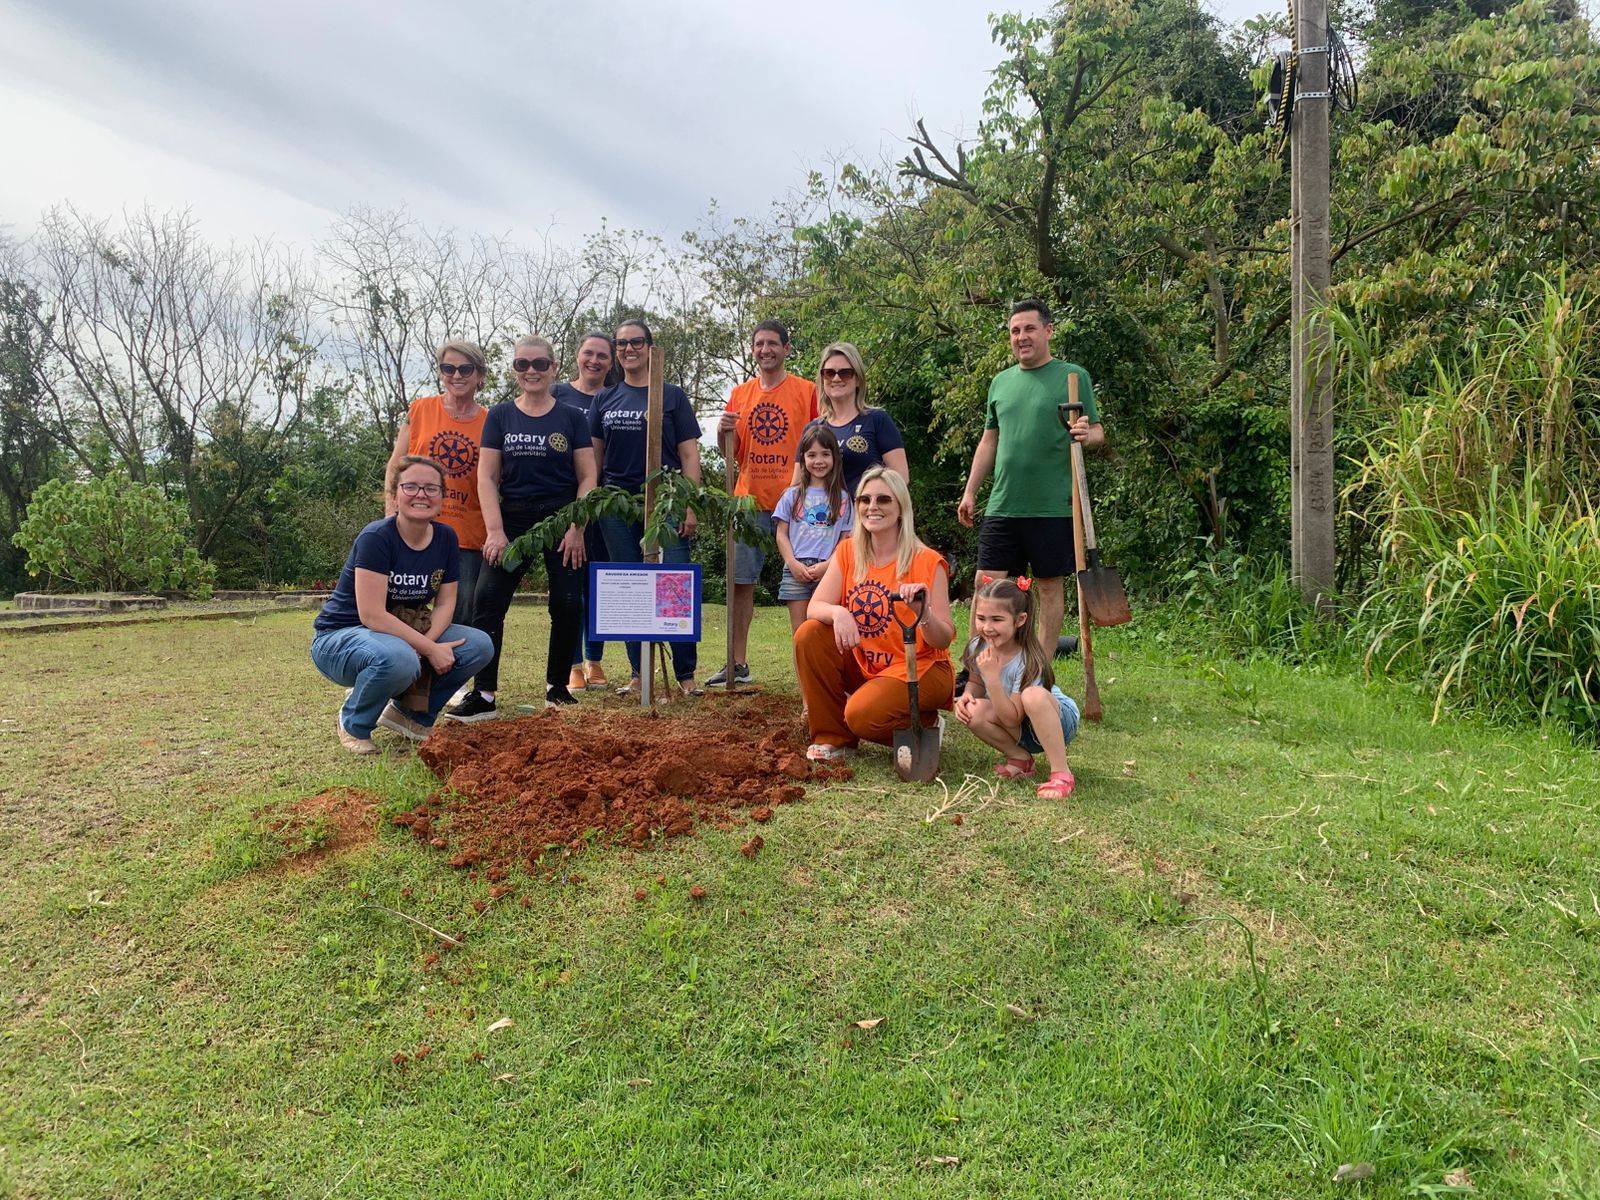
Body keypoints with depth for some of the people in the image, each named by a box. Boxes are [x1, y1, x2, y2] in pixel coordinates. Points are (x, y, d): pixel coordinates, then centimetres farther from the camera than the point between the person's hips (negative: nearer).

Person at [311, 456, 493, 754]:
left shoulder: (446, 537, -2)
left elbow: (445, 602, -2)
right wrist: (429, 649, -26)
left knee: (479, 646, -13)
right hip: (338, 638, -6)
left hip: (405, 632, 7)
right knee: (399, 659, -39)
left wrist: (427, 641, -22)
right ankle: (353, 724, -6)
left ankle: (410, 714, 8)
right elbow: (372, 615, -28)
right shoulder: (376, 537, -22)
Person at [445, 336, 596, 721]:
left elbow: (587, 477, 3)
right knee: (488, 600, -9)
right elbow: (487, 477, 3)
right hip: (512, 519, 1)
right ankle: (483, 696, -7)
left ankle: (557, 687, 16)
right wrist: (495, 530, -8)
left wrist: (577, 528, -8)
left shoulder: (572, 418, 5)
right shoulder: (500, 416, 7)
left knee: (567, 605, -1)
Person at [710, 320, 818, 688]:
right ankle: (738, 664, 14)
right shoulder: (740, 394, 12)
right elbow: (732, 451, 14)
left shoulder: (807, 390, 2)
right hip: (749, 500, 4)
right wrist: (723, 433, -8)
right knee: (739, 581, 5)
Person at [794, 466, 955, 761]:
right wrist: (838, 613, -33)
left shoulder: (928, 562, -13)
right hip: (864, 666, 5)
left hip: (918, 669, -5)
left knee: (863, 715, -30)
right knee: (809, 634, -17)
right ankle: (832, 737, -4)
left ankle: (922, 728, 5)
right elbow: (815, 606, -10)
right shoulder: (848, 552, 1)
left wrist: (924, 611, -36)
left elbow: (943, 640, -15)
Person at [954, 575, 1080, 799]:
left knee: (1032, 695, -39)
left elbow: (1012, 718, -29)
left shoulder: (1028, 661, -28)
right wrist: (966, 696, -13)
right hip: (1020, 732, 6)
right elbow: (976, 684, 10)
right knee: (973, 710, -24)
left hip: (1060, 720, -6)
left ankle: (1061, 772, -28)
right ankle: (1020, 757, -1)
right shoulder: (977, 648, -10)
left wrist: (992, 676, -38)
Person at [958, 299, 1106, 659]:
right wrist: (970, 492, 16)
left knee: (1049, 588, 4)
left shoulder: (1073, 376, 1)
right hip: (1003, 505, 4)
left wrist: (1087, 435, -23)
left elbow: (1097, 433, 1)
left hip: (1053, 506, -3)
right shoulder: (1001, 381, 14)